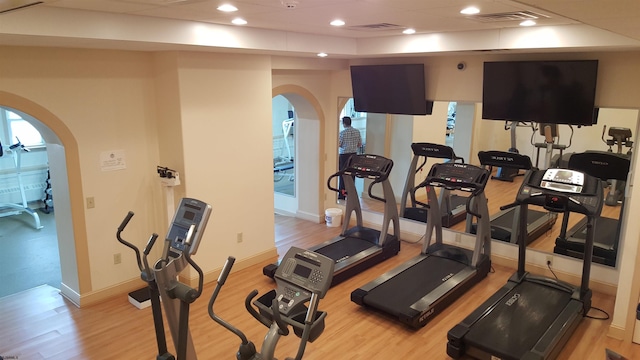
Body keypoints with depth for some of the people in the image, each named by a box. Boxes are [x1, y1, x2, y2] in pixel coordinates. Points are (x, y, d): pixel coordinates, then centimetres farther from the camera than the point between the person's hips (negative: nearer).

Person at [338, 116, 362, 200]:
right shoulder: (357, 131, 3)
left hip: (344, 155, -4)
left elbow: (338, 145, -12)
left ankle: (342, 194, 3)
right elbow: (360, 144, 7)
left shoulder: (342, 132, -12)